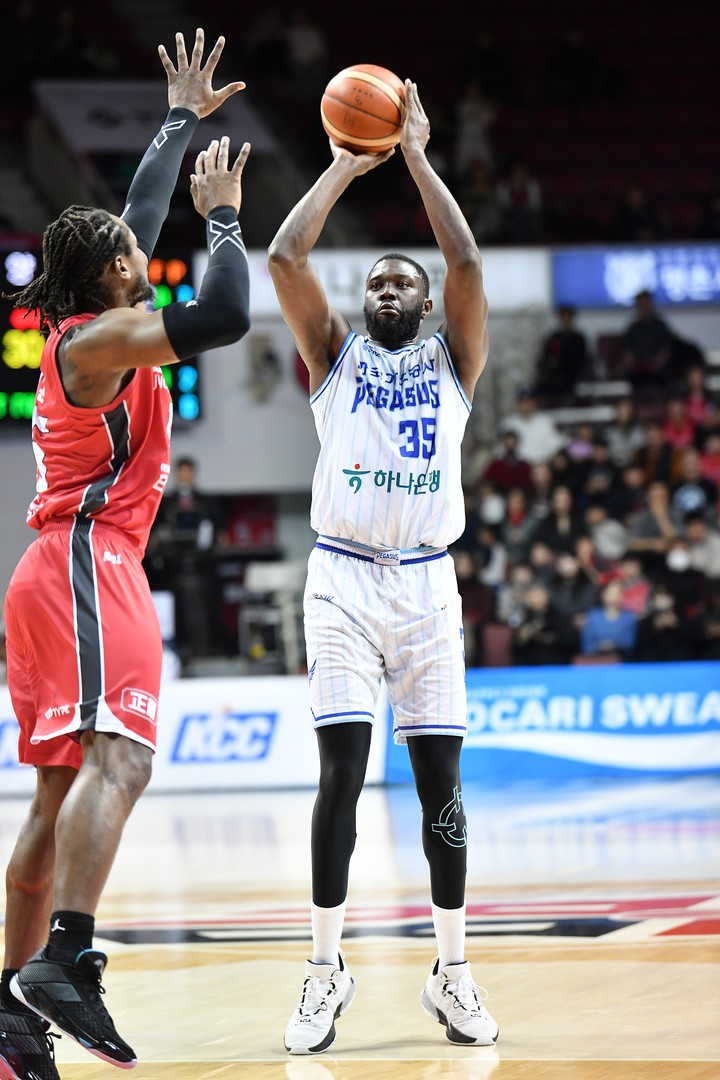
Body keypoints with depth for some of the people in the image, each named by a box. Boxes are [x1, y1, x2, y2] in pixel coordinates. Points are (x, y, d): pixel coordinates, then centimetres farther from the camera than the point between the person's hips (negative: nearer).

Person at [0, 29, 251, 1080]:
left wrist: (182, 120, 41)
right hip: (88, 567, -10)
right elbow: (222, 316, -20)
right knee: (117, 759, -25)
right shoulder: (99, 338, -8)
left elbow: (138, 211, 32)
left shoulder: (84, 327, 18)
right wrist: (223, 212, -4)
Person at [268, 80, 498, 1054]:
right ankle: (326, 971, 0)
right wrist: (345, 167, 4)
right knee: (342, 768, -8)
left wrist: (417, 158, 0)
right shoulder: (335, 353, 12)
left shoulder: (453, 359, 12)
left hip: (428, 581, 1)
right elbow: (286, 259, -2)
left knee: (439, 774, 0)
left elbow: (468, 263, -4)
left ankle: (453, 974, 7)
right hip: (344, 578, -1)